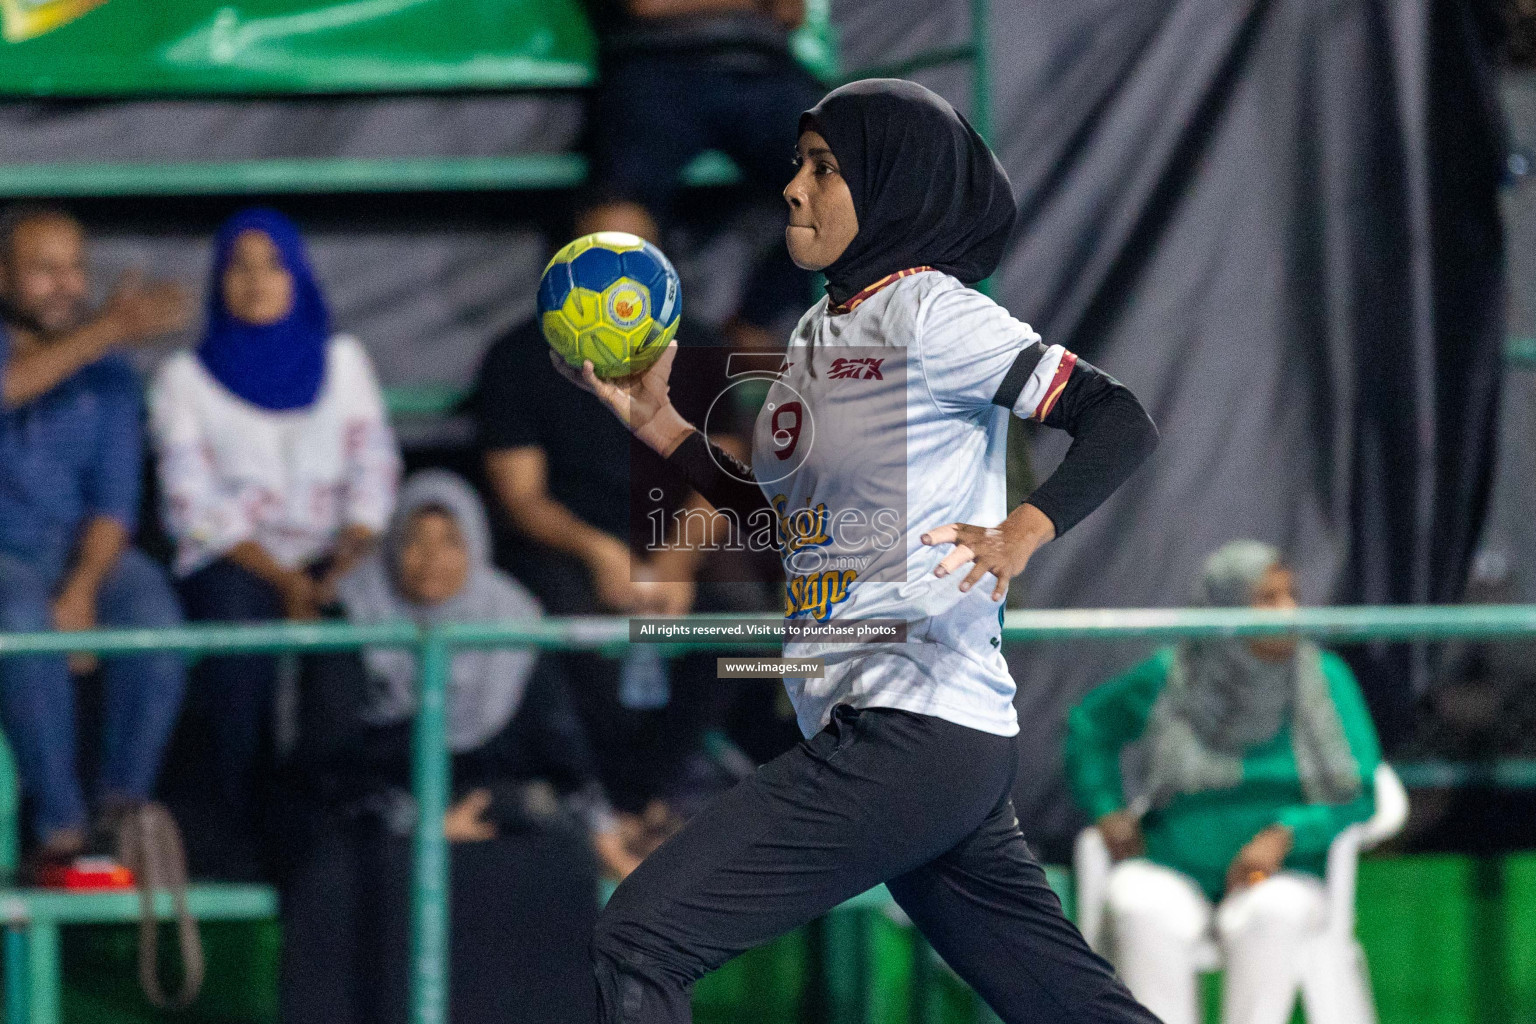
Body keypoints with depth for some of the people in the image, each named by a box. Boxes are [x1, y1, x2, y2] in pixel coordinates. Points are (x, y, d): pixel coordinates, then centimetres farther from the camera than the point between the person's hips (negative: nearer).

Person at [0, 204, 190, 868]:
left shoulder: (107, 373, 7)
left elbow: (114, 501, 0)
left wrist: (80, 592, -18)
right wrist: (106, 332, -35)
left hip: (84, 552, 3)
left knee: (153, 617, -29)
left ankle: (123, 808, -21)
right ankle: (60, 825, -31)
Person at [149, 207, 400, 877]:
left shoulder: (342, 361, 19)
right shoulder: (186, 377, 12)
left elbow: (374, 477, 11)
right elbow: (195, 504, 1)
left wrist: (343, 570, -8)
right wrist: (282, 579, -13)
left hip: (331, 560, 1)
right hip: (230, 564, -1)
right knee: (240, 624, -35)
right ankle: (241, 839, -28)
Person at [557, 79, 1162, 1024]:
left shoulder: (927, 310, -9)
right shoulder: (820, 332, 17)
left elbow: (1122, 422, -15)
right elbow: (780, 517, 26)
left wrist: (1021, 535, -31)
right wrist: (654, 420, 17)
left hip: (917, 727, -10)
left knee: (641, 938, -14)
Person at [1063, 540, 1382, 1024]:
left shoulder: (1326, 679, -2)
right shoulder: (1169, 678, -2)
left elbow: (1358, 796, -3)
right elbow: (1089, 725, 17)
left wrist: (1283, 835, -19)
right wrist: (1109, 812, 4)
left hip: (1280, 876, 0)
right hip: (1171, 877, 0)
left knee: (1269, 915, -36)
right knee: (1143, 912, -35)